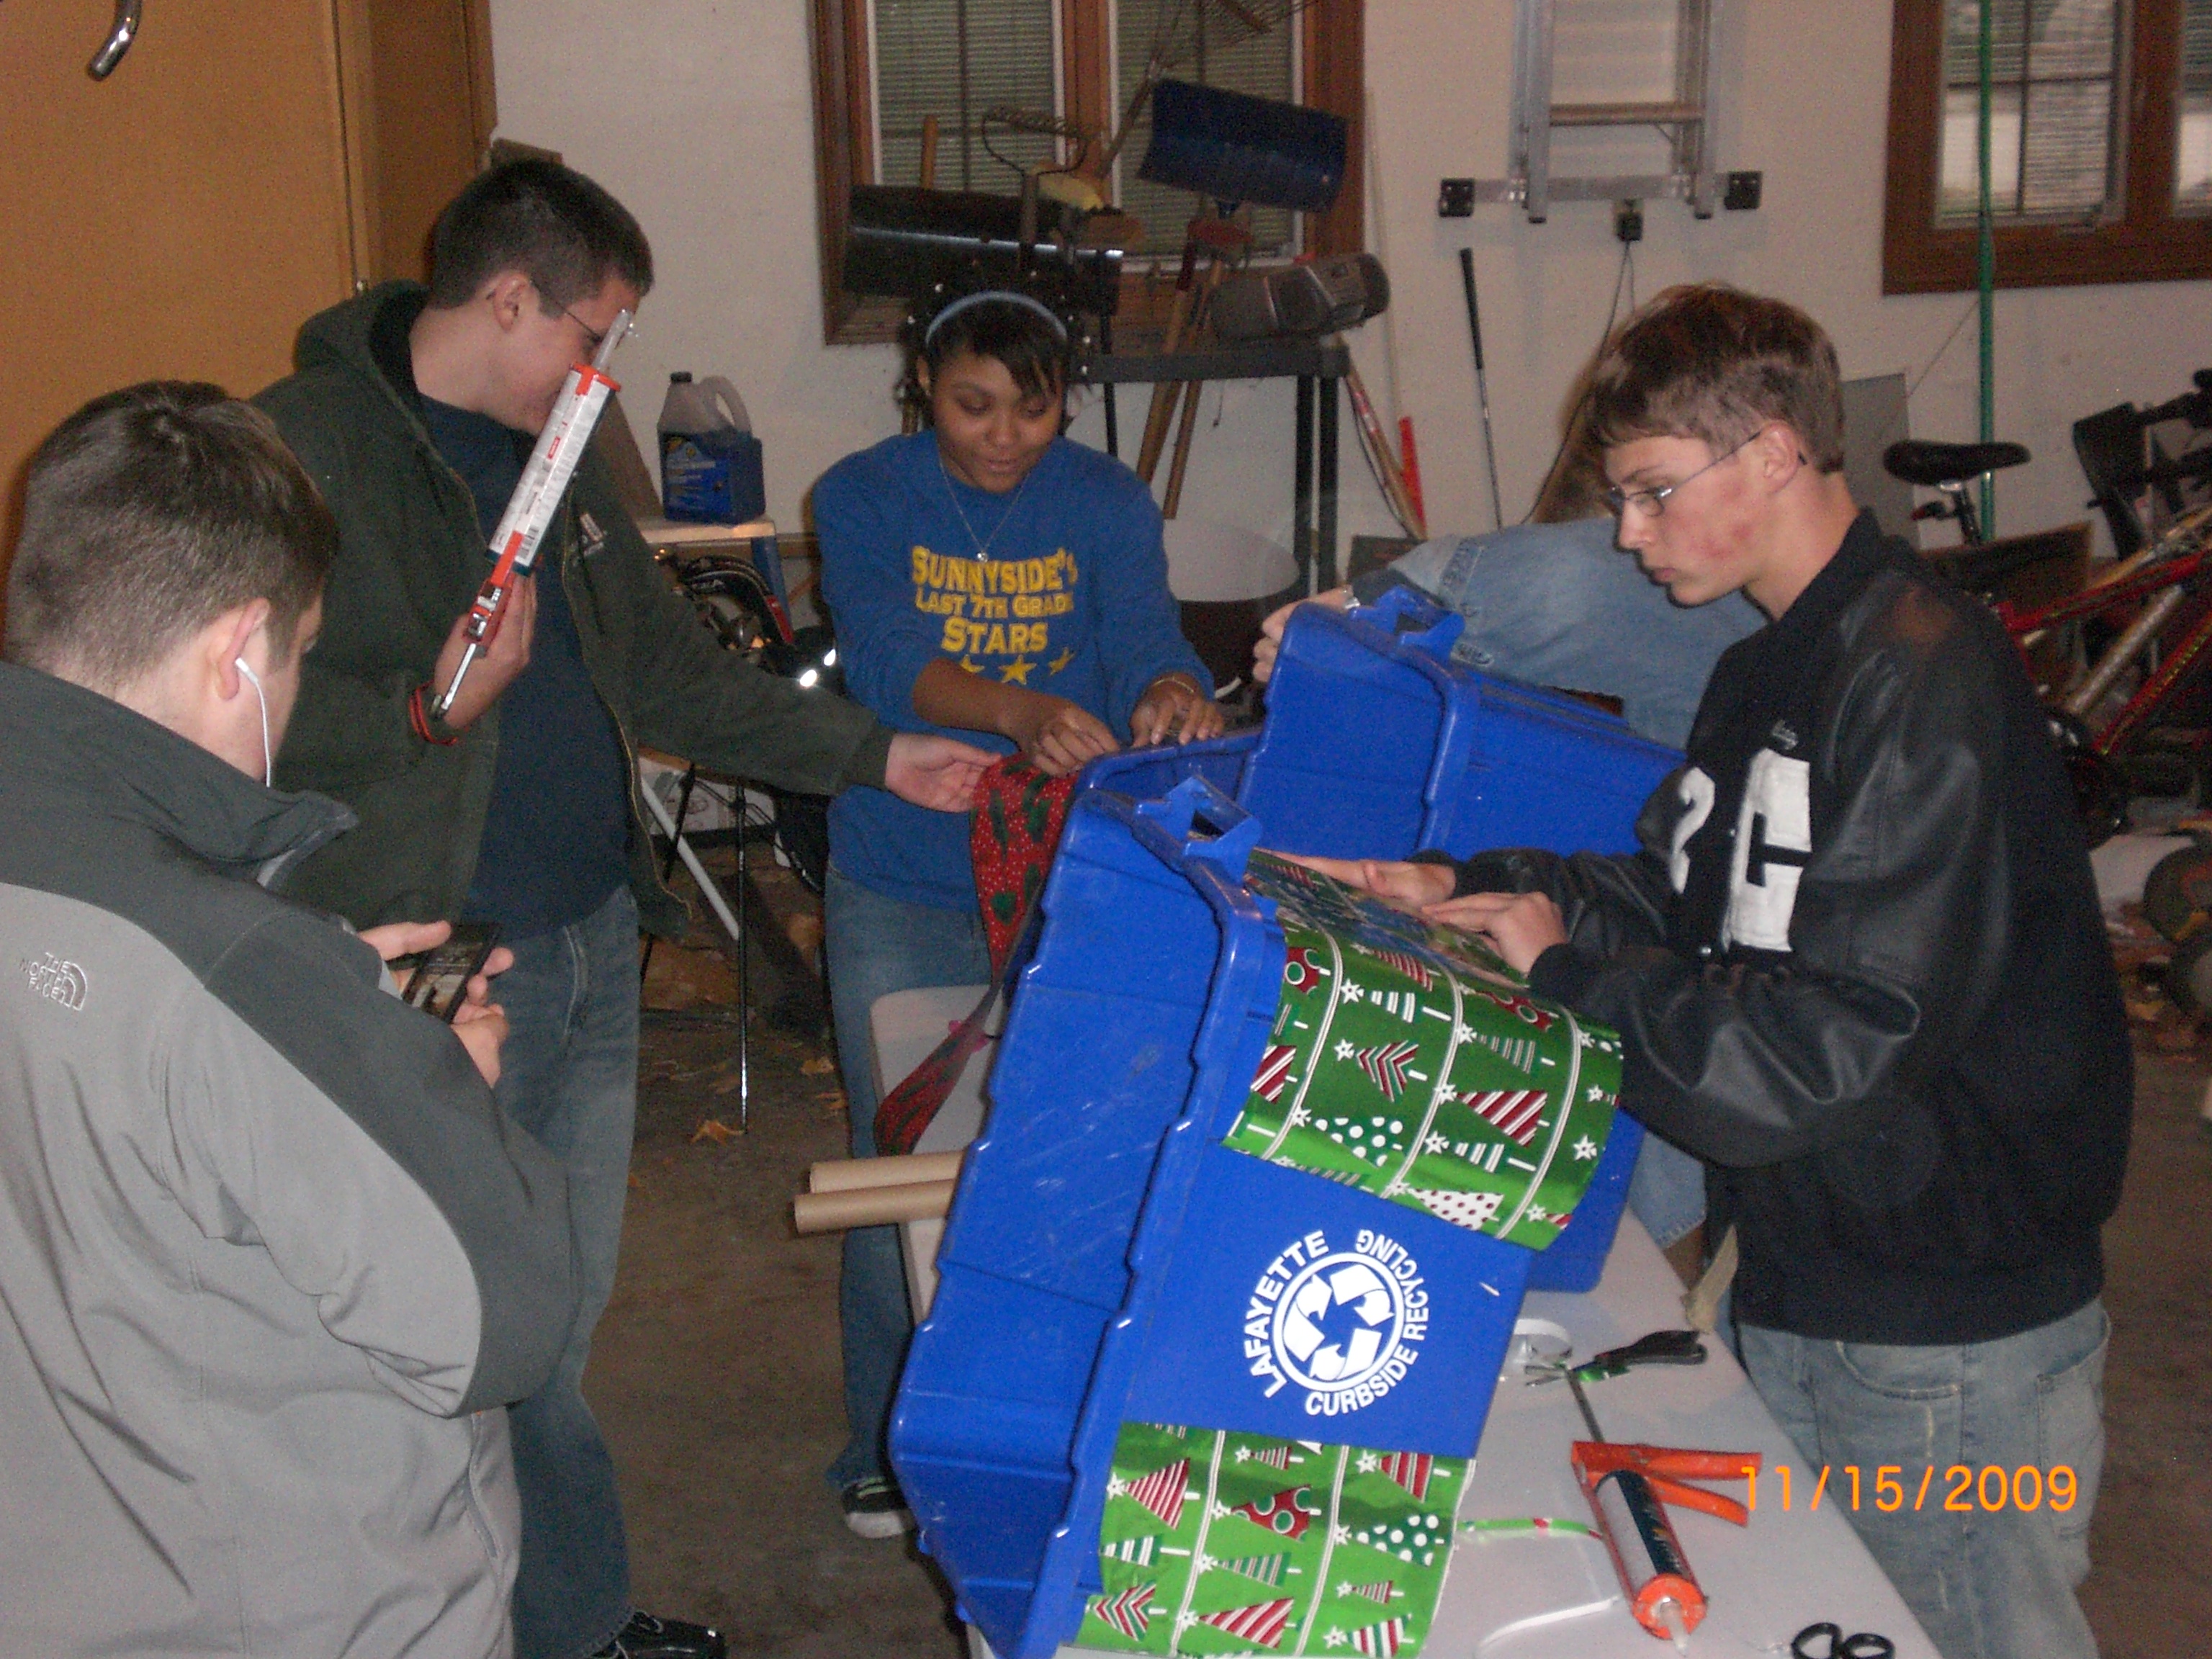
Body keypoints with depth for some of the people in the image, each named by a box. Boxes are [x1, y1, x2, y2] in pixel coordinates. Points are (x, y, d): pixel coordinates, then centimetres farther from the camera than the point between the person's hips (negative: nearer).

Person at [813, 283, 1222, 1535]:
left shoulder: (1107, 503, -1)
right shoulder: (864, 499, -5)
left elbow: (1144, 635, -18)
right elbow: (887, 660, -22)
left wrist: (1174, 697, -43)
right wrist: (1020, 712, -42)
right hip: (902, 892, 0)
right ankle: (890, 1447, 26)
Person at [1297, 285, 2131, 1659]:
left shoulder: (1924, 688, -23)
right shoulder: (1771, 674, 10)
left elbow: (1844, 1045, -28)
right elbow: (1677, 887, 11)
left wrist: (1569, 969, -20)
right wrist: (1465, 889, -3)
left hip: (1953, 1337, -9)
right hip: (1801, 1287, 9)